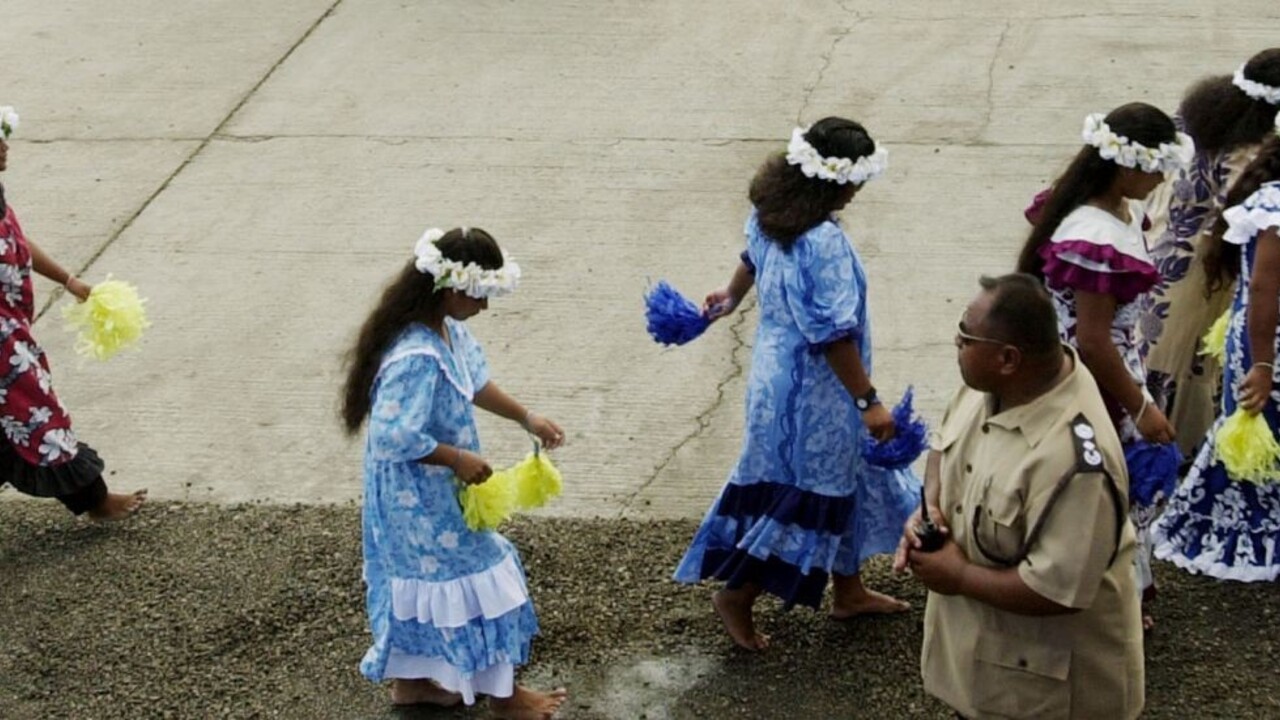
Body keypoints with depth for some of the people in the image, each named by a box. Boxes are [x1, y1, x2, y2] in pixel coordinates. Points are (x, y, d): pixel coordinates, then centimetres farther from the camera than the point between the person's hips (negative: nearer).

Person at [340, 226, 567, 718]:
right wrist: (458, 459, -24)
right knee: (471, 579, 5)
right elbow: (393, 438, -34)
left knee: (422, 580, 22)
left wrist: (526, 419, 10)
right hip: (421, 496, -9)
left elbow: (475, 382, 14)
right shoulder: (417, 359, -33)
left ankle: (410, 680, 39)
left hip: (426, 492, 9)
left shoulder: (447, 328, -2)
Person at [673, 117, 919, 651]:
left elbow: (752, 259, 20)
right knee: (808, 493, 7)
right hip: (813, 389, -10)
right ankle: (738, 595, 19)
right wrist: (868, 401, -20)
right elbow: (834, 336, -28)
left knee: (844, 481, 23)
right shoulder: (823, 244, -31)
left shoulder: (771, 212, -3)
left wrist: (732, 296, 40)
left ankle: (848, 591, 38)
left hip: (780, 369, 10)